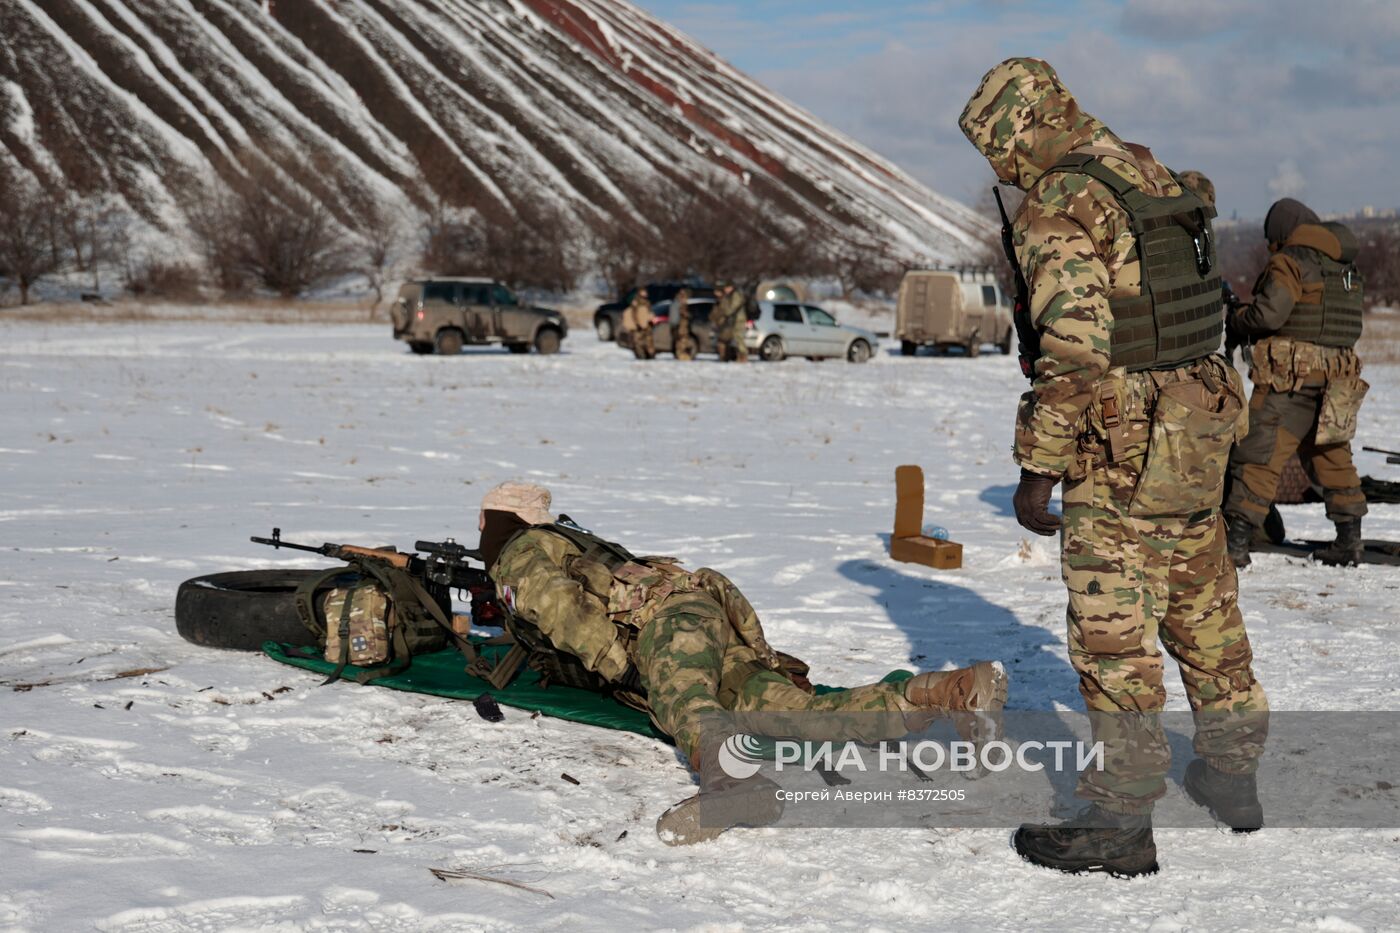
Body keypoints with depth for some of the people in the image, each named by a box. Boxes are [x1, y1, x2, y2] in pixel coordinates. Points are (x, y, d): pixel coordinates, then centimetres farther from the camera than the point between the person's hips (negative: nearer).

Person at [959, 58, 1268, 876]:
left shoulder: (1058, 205, -16)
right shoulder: (1148, 173, 13)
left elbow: (1073, 350, -24)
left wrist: (1038, 469, -19)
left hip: (1126, 449, -9)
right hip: (1202, 426, 9)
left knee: (1113, 631, -2)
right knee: (1204, 608, 20)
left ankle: (1120, 821, 3)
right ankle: (1232, 774, 33)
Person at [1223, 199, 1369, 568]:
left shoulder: (1290, 261, -8)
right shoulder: (1346, 267, 15)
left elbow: (1267, 314, -17)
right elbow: (1346, 324, 17)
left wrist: (1236, 318, 4)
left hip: (1291, 375, -7)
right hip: (1338, 379, 7)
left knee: (1259, 455, -5)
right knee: (1332, 456, 17)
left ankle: (1237, 543, -8)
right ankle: (1349, 540, 17)